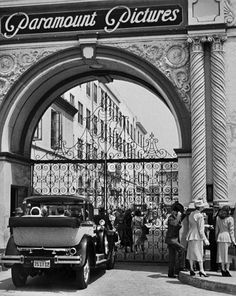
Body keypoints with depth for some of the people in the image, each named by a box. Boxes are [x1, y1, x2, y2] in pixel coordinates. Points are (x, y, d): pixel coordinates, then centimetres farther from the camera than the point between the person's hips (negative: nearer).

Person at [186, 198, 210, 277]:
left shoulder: (191, 214, 8)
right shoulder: (200, 216, -16)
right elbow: (200, 229, -16)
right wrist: (205, 239, -12)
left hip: (190, 235, 8)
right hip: (197, 236, -7)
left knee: (191, 253, 10)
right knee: (199, 253, -2)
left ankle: (191, 270, 13)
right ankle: (201, 270, -4)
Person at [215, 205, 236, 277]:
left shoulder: (218, 218, 7)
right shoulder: (230, 219, -7)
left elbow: (217, 229, 10)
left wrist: (216, 238, 16)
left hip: (220, 236, 4)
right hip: (227, 237, -4)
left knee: (221, 254, 8)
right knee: (228, 254, 1)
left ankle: (223, 270, 10)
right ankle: (227, 269, -2)